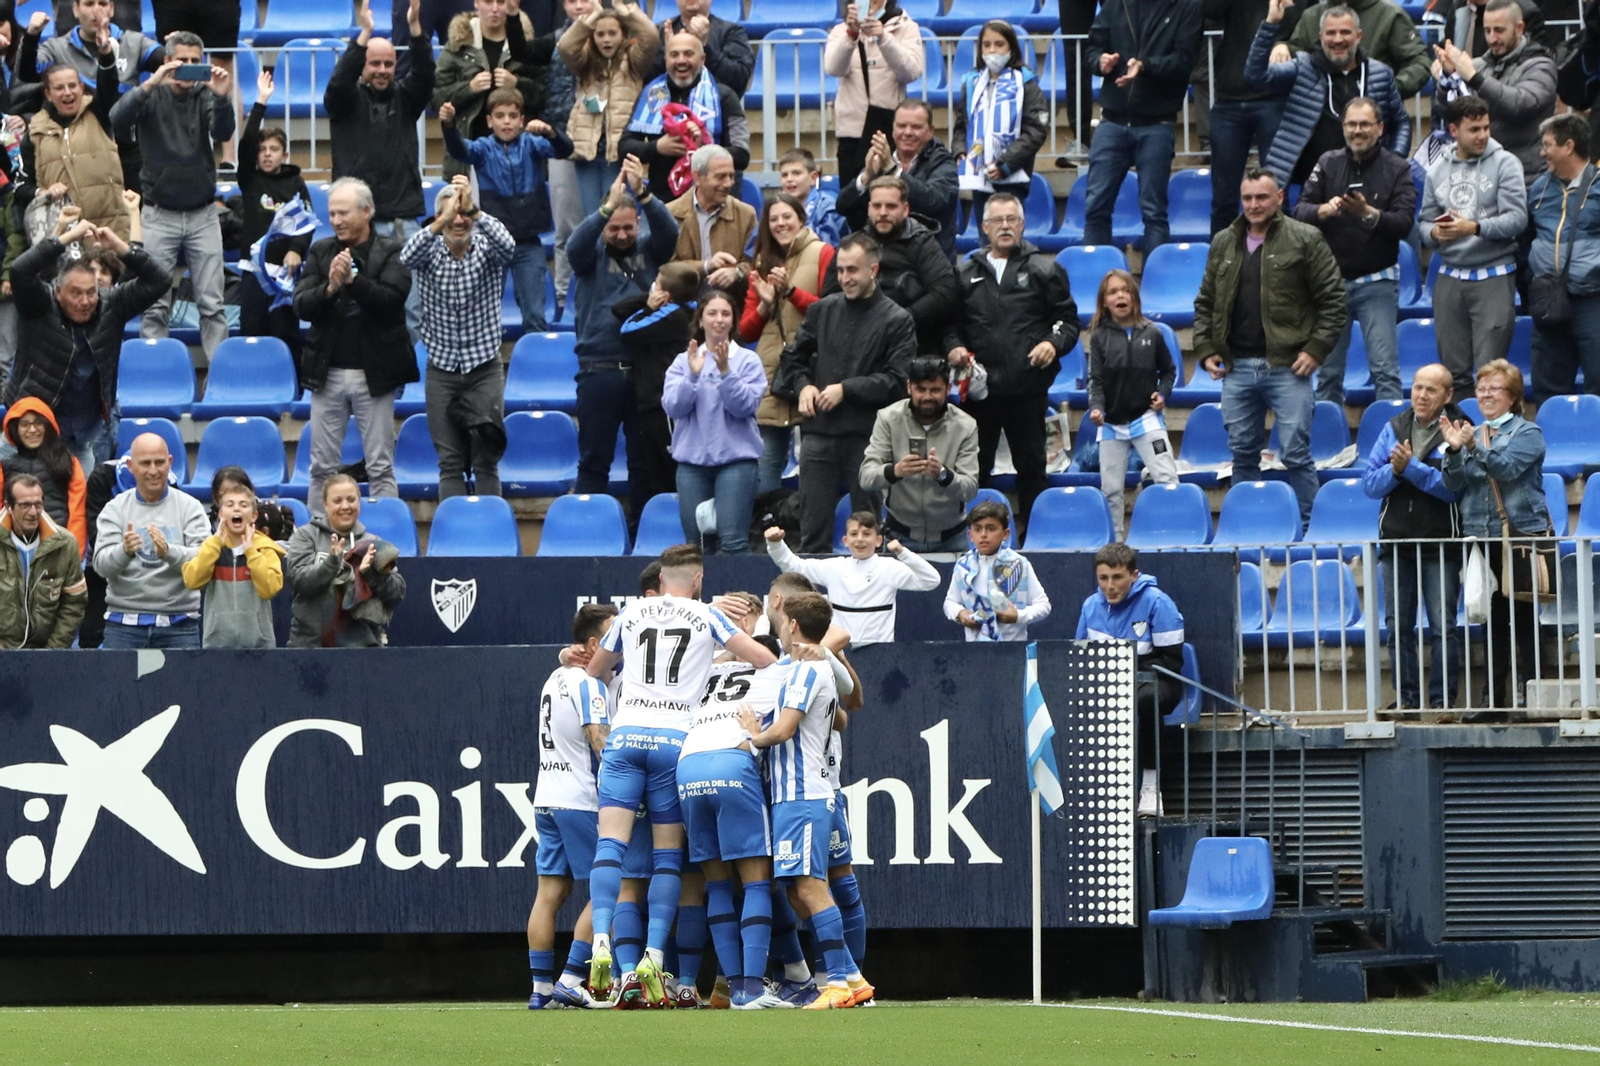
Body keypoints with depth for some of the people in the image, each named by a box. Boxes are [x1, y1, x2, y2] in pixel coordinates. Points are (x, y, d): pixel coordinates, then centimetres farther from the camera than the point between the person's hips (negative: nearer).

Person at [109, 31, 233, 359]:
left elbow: (223, 132, -15)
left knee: (212, 304, 0)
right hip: (160, 216, -1)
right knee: (155, 306, -1)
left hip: (203, 215, 1)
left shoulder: (205, 96, 2)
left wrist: (222, 98, -34)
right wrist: (150, 84, -34)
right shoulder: (151, 96, -2)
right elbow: (118, 119, -20)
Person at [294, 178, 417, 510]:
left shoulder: (390, 252, -1)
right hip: (328, 372, 3)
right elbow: (301, 305, -1)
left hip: (373, 373, -3)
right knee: (322, 467, 6)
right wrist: (330, 288, -19)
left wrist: (353, 280, -25)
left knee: (380, 467, 2)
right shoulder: (320, 252, 8)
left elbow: (391, 300, -14)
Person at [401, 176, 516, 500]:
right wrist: (441, 223, -42)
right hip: (442, 371, 1)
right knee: (450, 463, 3)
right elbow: (408, 257, -26)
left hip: (485, 367, -1)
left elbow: (507, 247, -27)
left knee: (486, 461, -2)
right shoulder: (430, 251, -2)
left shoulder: (486, 249, -3)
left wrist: (474, 210, -40)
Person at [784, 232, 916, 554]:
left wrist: (846, 389, -12)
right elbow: (795, 356, 20)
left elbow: (897, 379, -8)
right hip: (819, 431, 3)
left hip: (867, 435, -3)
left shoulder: (896, 320, -1)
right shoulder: (823, 310, 11)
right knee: (813, 527, 4)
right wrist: (803, 386, 1)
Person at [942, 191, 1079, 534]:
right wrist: (953, 347, -5)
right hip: (978, 388, 2)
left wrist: (1053, 342, -13)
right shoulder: (966, 273, 13)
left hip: (1028, 388, -2)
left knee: (1031, 467, 3)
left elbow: (1068, 320, 6)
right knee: (974, 469, 4)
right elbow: (950, 322, 15)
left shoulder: (1044, 269, 7)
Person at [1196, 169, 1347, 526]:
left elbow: (1333, 299, -3)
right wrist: (1205, 349, 7)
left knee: (1296, 454, -5)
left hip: (1286, 366, -5)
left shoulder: (1305, 240, -1)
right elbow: (1205, 303, 19)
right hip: (1237, 368, 5)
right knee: (1243, 455, 9)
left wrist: (1316, 349, -10)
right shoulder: (1223, 244, 14)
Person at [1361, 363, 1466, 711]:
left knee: (1443, 626, -3)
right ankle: (1407, 696, 12)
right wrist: (1393, 471, -14)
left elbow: (1452, 487, -16)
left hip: (1440, 544, -5)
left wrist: (1412, 467, -21)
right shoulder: (1394, 428, 10)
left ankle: (1442, 697, 2)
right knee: (1398, 626, 6)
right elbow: (1369, 483, 5)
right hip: (1396, 540, 5)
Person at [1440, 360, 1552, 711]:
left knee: (1523, 617, -4)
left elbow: (1507, 467, -17)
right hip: (1481, 537, 5)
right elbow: (1454, 484, 6)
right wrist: (1454, 450, -11)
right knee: (1493, 619, 8)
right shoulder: (1472, 434, 15)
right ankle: (1492, 694, 11)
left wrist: (1475, 447, -28)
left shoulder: (1527, 433, 0)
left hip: (1521, 533, -5)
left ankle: (1525, 691, -2)